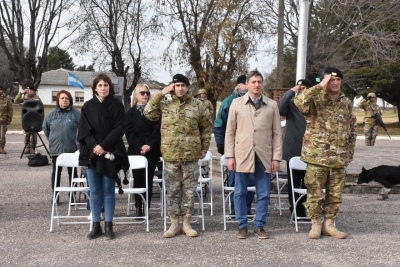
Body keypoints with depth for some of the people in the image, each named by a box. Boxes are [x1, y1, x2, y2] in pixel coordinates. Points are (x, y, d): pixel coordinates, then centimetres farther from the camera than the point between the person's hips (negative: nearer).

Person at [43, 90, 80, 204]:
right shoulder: (52, 114, 6)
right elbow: (45, 128, 19)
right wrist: (51, 140, 15)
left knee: (72, 173, 8)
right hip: (55, 149, 2)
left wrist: (78, 141, -5)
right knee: (56, 173, 9)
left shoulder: (76, 113, -5)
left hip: (72, 149, -2)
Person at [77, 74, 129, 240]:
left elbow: (118, 129, -6)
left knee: (108, 189, 3)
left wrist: (104, 146, -15)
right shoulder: (88, 107, 6)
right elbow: (83, 130, 1)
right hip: (91, 153, 2)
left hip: (110, 153, -2)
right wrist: (95, 146, -13)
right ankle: (96, 226, 11)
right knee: (94, 190, 5)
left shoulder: (117, 106, 1)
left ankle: (109, 225, 8)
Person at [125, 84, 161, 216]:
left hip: (152, 151, 0)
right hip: (135, 151, 0)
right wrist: (140, 147, -13)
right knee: (138, 179, 3)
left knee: (148, 179, -1)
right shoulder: (130, 113, 9)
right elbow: (129, 133, 0)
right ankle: (138, 207, 9)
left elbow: (157, 130, -1)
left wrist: (150, 145, -14)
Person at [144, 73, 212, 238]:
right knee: (172, 190, 6)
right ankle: (174, 223, 15)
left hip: (191, 155, 0)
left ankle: (186, 222, 17)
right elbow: (149, 113, -6)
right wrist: (161, 94, -7)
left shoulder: (197, 105, 2)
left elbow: (206, 127, 9)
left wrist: (204, 147, 7)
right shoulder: (165, 104, 4)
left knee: (189, 190, 6)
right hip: (170, 155, 0)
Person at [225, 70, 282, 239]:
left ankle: (259, 226, 17)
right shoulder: (236, 103, 5)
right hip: (242, 155, -1)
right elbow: (230, 132, 4)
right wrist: (230, 156, -2)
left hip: (264, 155, 1)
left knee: (263, 194, 6)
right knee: (240, 193, 6)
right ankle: (242, 226, 17)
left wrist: (277, 157, -1)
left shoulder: (272, 105, 7)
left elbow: (277, 133, 5)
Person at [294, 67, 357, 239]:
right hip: (317, 156, -4)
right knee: (314, 192, 1)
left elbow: (352, 130, 17)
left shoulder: (346, 103, 11)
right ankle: (315, 224, 16)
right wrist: (320, 87, -25)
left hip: (339, 158, 4)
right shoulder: (315, 100, -4)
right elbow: (299, 102, -29)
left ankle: (329, 224, 23)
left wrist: (350, 153, 13)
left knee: (335, 194, 10)